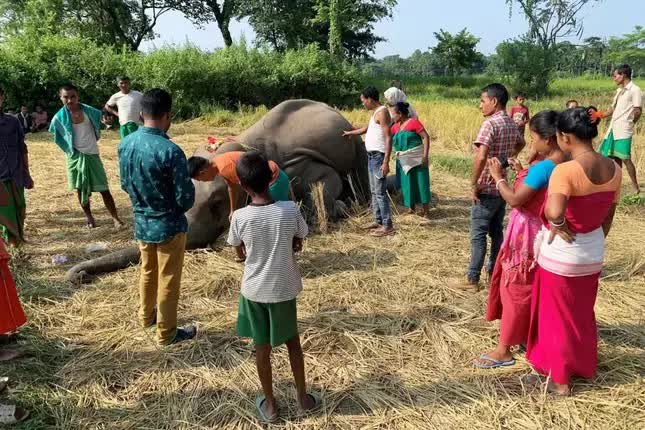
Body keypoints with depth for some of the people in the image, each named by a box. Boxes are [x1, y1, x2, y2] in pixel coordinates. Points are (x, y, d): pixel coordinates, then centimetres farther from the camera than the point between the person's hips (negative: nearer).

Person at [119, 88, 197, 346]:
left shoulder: (125, 144, -5)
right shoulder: (170, 151, -26)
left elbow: (125, 184, 7)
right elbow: (186, 198, -21)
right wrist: (176, 209, 1)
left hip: (141, 223, 6)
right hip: (168, 226, -6)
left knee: (147, 272, 26)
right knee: (168, 281, 9)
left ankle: (146, 316, 45)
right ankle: (167, 333, 23)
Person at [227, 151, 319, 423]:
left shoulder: (240, 217, -18)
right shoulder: (290, 210, -17)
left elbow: (240, 255, -2)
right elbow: (298, 245, -2)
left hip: (254, 290, -1)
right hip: (284, 289, 1)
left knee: (262, 348, 16)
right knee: (293, 341, 21)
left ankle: (269, 405, 31)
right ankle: (303, 397, 35)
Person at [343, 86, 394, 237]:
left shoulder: (382, 112, -14)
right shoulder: (376, 113, 16)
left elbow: (388, 138, -21)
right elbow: (367, 129, 34)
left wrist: (386, 162, -26)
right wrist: (350, 133, 49)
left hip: (378, 156, -10)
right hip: (372, 156, 10)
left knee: (380, 192, -9)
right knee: (374, 191, 15)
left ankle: (387, 225, -6)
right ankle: (378, 221, 24)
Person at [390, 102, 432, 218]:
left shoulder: (413, 122, -11)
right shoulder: (396, 126, 8)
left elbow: (426, 137, -14)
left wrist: (425, 155, -19)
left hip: (417, 159, -6)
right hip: (405, 162, 6)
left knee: (421, 184, -2)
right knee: (408, 184, 10)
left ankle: (426, 212, 4)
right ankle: (412, 209, 23)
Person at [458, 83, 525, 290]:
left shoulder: (490, 123, -19)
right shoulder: (512, 124, 8)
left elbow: (481, 157, -30)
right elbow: (520, 143, 31)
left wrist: (474, 183, -20)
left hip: (486, 189, -8)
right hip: (502, 187, 8)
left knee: (478, 235, 0)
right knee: (496, 232, 17)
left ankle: (472, 279, 7)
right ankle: (494, 272, 27)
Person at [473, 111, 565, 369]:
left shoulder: (543, 167, -26)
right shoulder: (564, 163, 2)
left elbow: (515, 200, -23)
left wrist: (499, 177, -11)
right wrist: (522, 173, 7)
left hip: (527, 234, -9)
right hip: (541, 232, 9)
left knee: (515, 289, 1)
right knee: (532, 288, 22)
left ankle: (504, 350, 12)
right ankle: (529, 335, 38)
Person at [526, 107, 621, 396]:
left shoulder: (565, 171, -26)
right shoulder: (614, 169, -4)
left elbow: (553, 213, -41)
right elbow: (609, 215, 8)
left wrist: (560, 226, -19)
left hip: (561, 256, -6)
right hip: (593, 254, 7)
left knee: (558, 317, 12)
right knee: (583, 314, 25)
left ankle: (560, 379, 27)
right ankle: (584, 367, 43)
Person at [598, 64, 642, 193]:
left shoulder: (635, 90, -9)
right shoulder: (619, 90, 16)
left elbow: (638, 111, -11)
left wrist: (628, 124, 1)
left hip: (624, 131, -8)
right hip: (613, 129, 8)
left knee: (625, 158, -7)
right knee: (616, 158, 11)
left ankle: (636, 187, 2)